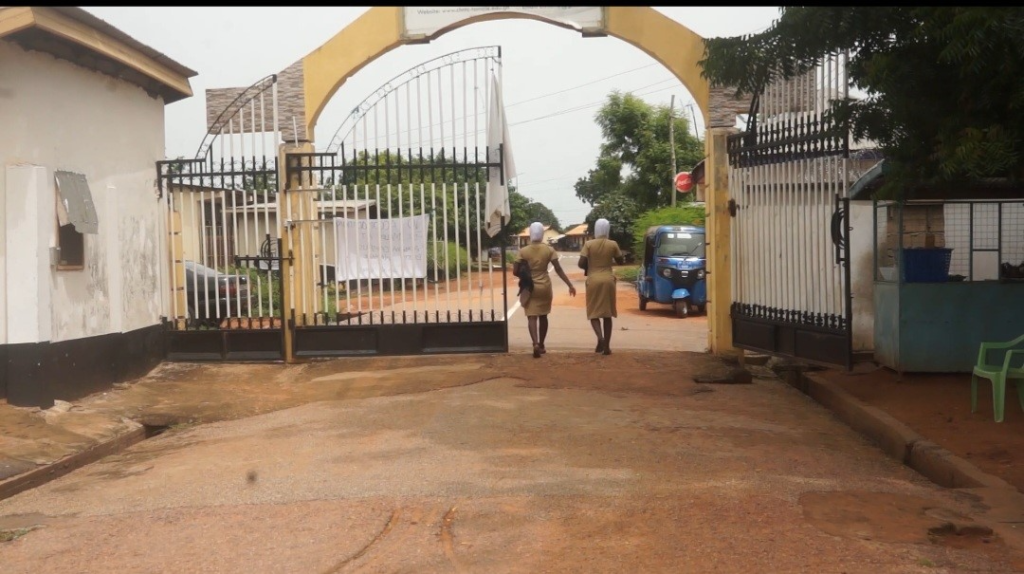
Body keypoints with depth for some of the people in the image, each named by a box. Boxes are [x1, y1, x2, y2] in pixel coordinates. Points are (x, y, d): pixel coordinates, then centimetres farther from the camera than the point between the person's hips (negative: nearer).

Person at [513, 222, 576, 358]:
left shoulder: (523, 251, -6)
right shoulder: (549, 250, -5)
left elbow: (515, 271, -7)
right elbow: (558, 269, -8)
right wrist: (570, 285, -4)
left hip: (529, 288, -2)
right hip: (545, 287, 2)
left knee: (532, 317, -4)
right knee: (543, 316, 17)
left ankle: (535, 343, -25)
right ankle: (541, 345, 26)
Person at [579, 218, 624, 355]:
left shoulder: (589, 244, -7)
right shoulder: (613, 244, -3)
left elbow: (581, 264, -10)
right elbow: (620, 260, 10)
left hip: (593, 280, -1)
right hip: (608, 280, 1)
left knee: (594, 312, 8)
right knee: (607, 313, 9)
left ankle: (600, 336, -19)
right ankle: (606, 346, 8)